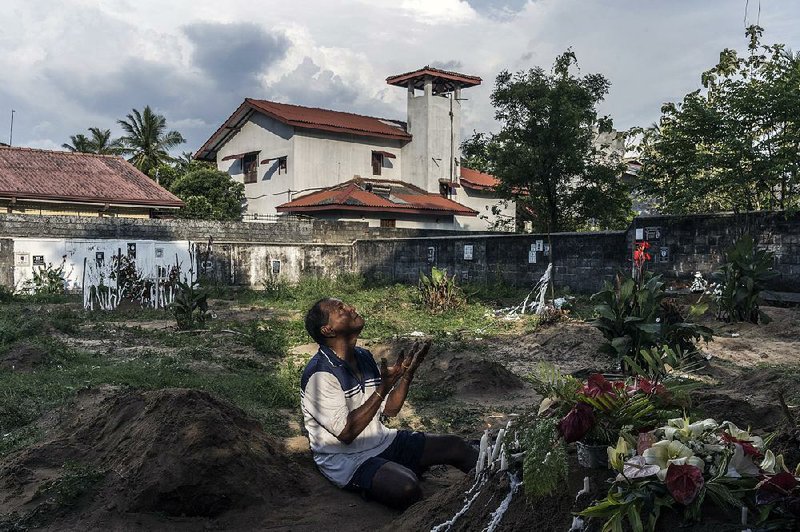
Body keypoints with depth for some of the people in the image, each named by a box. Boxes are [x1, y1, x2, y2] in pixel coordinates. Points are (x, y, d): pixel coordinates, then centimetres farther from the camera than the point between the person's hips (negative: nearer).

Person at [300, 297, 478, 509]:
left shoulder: (364, 357, 6)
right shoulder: (319, 374, -19)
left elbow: (390, 410, 9)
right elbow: (346, 432, -23)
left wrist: (407, 375, -7)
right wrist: (383, 387, -26)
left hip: (382, 442, 8)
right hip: (346, 459, -8)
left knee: (454, 445, -1)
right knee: (406, 486, -34)